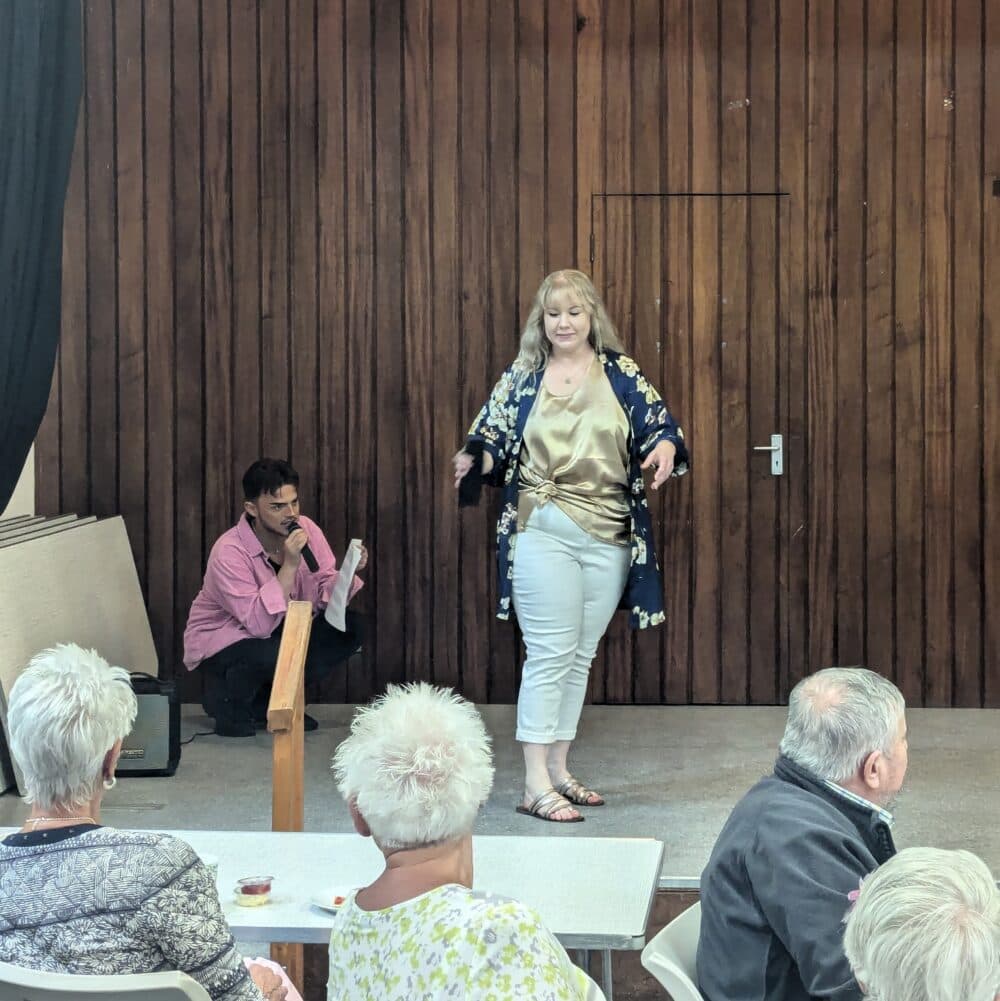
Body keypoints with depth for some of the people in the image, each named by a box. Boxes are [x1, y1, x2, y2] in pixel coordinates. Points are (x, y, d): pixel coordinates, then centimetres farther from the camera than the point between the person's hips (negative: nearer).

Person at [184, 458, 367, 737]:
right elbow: (259, 623, -35)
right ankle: (228, 703, -4)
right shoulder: (229, 553, -28)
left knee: (350, 627, -13)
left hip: (279, 632, 7)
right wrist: (289, 565, -39)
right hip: (217, 641, -7)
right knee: (271, 653, -38)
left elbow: (327, 596, -10)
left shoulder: (306, 530, -11)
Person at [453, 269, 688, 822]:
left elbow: (659, 424, 1)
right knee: (550, 655, -8)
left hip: (610, 538, 3)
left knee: (580, 655, 11)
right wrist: (472, 460, -17)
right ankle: (535, 785, -6)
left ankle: (558, 769, 22)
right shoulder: (521, 378, 5)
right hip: (542, 533, -3)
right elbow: (491, 440, 5)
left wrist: (666, 445, -22)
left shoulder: (621, 373, 8)